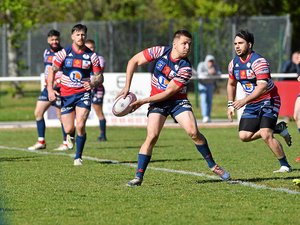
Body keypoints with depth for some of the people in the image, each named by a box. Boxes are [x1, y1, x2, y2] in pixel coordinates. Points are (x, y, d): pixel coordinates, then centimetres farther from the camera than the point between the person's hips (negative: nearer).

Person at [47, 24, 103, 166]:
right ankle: (69, 139, 38)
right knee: (69, 129, -1)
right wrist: (50, 89, -8)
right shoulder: (64, 53, -4)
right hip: (66, 94, 1)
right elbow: (52, 70, 4)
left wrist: (93, 83, -22)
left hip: (83, 94, -1)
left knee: (80, 126, -18)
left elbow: (99, 77, 1)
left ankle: (78, 157, -2)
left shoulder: (92, 56, -3)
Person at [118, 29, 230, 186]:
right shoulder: (160, 52, -12)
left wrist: (143, 101, -19)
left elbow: (168, 92, -18)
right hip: (157, 102, 1)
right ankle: (138, 176, -12)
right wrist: (127, 87, -7)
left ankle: (213, 166, 1)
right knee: (152, 136, -16)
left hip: (178, 100, -1)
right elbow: (134, 61, -2)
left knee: (193, 132, -18)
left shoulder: (185, 68, -18)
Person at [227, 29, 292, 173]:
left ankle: (285, 165, -5)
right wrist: (231, 105, 14)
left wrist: (244, 101, -38)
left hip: (268, 101, -8)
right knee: (244, 136, -3)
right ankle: (278, 129, 16)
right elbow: (231, 84, 21)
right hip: (252, 105, 8)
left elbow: (262, 86, -32)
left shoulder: (258, 62, -21)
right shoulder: (234, 64, 4)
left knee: (265, 135, -22)